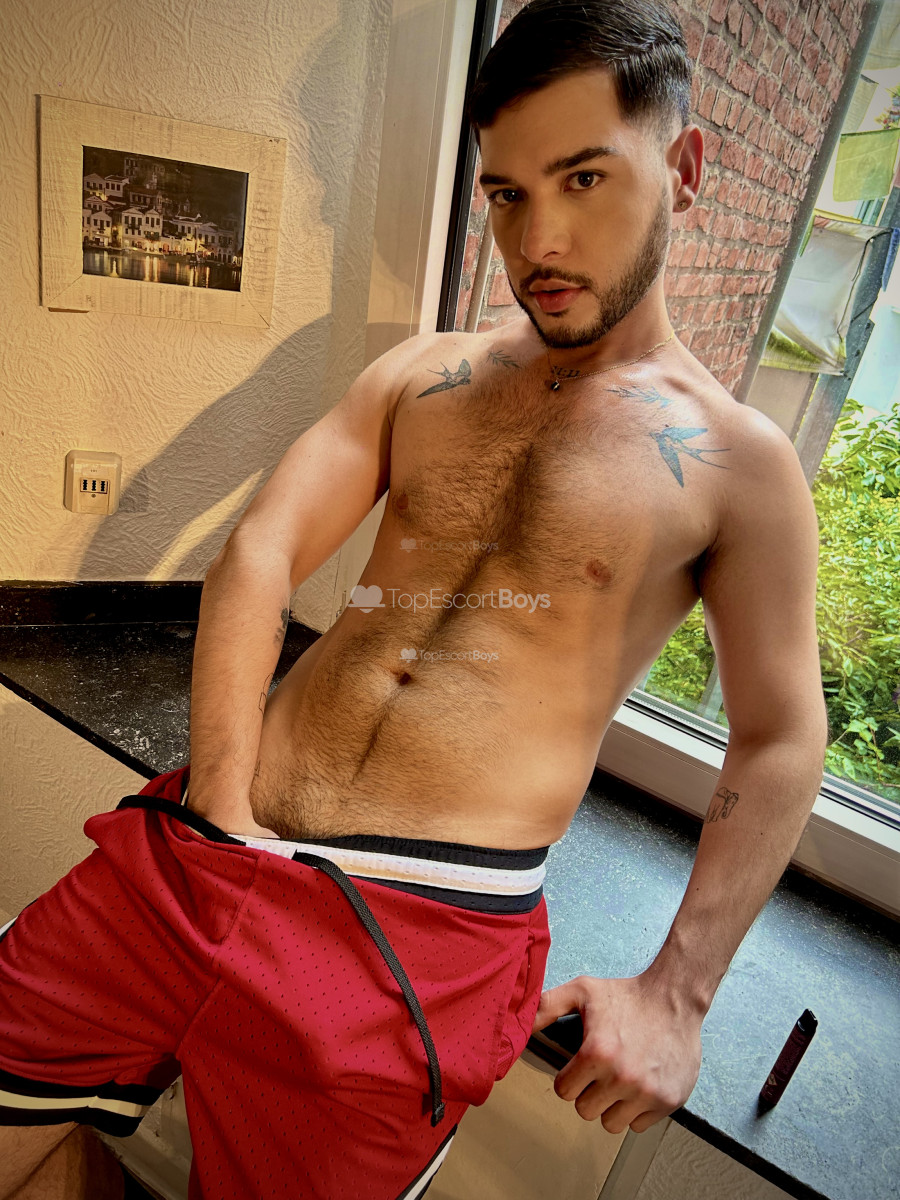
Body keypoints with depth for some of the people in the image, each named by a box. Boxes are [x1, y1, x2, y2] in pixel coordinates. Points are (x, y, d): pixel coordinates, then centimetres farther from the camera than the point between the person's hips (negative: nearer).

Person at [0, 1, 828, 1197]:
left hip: (426, 926, -2)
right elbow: (260, 552, 0)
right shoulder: (423, 372, 9)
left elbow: (780, 741, 3)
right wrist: (222, 815, -9)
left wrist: (676, 992, -4)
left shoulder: (742, 462, 1)